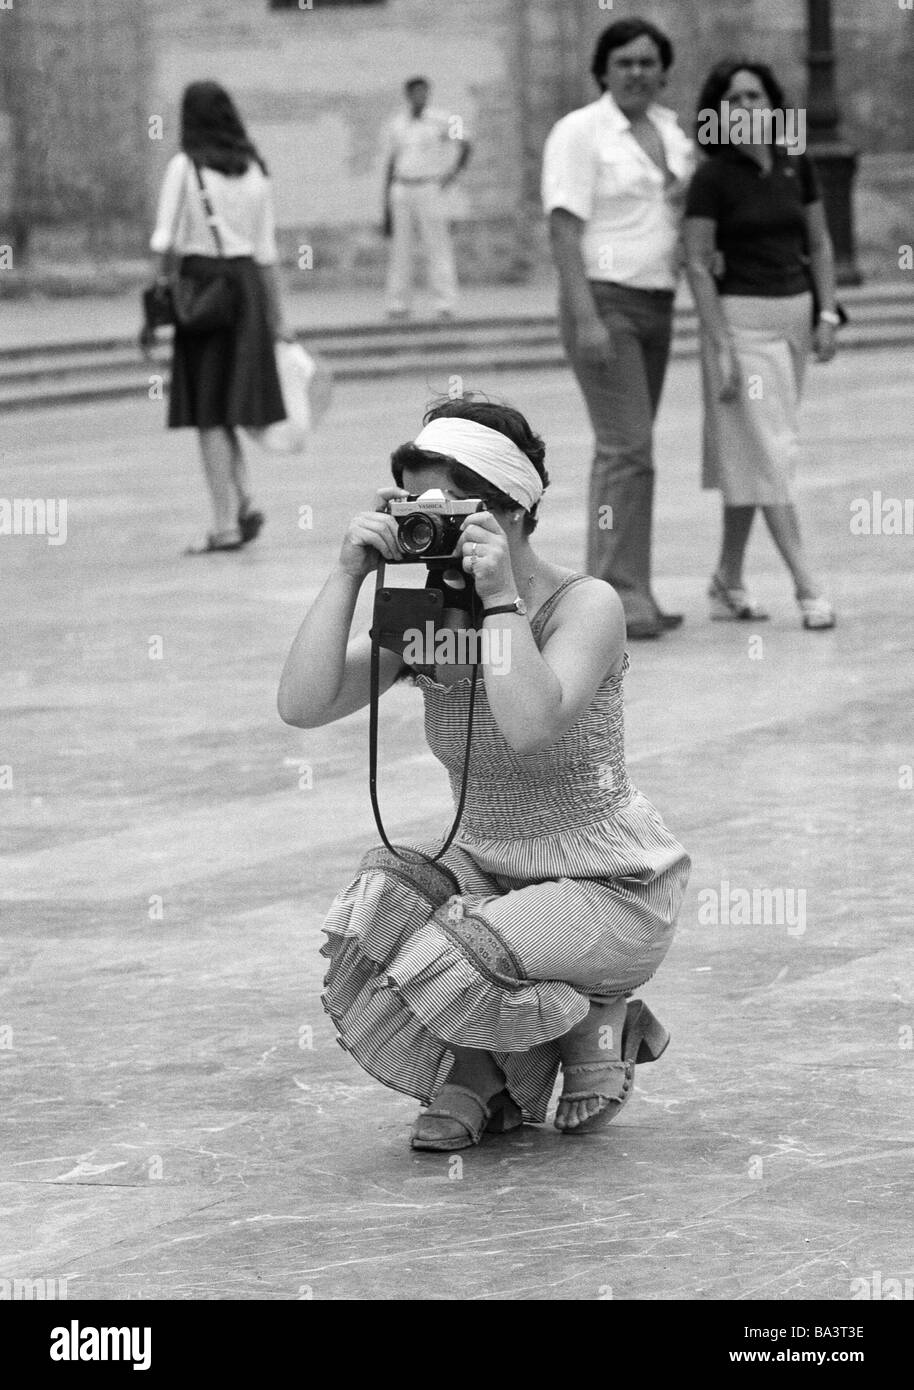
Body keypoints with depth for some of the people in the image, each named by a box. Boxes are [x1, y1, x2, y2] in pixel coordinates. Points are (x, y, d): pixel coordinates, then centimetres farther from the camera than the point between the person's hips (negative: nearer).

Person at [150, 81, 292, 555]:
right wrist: (277, 316, 14)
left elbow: (164, 242, -10)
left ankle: (225, 523, -1)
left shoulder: (184, 166, -5)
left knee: (208, 414, 1)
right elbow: (267, 251, 10)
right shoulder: (254, 171, 8)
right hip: (247, 284, 5)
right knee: (232, 405, 18)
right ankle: (244, 502, 5)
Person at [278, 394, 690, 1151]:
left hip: (611, 889, -5)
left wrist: (500, 598, -31)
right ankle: (486, 1082, 2)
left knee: (441, 964, -29)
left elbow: (531, 726, -35)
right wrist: (350, 573, -19)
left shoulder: (586, 605, -16)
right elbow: (303, 705, -16)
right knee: (369, 922, -24)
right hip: (489, 870, 5)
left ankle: (593, 1025, 3)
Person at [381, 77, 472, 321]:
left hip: (429, 189, -3)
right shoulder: (396, 125, 11)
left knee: (437, 247, -8)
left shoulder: (440, 121, 2)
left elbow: (464, 145, 6)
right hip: (401, 190, 3)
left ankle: (444, 304, -10)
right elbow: (389, 165, 13)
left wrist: (453, 173, -5)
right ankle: (397, 305, 2)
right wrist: (386, 206, 10)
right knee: (400, 249, 1)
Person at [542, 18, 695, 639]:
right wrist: (586, 318, -21)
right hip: (604, 300, -7)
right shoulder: (580, 133, -7)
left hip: (657, 302, 7)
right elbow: (564, 228, -13)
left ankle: (623, 590, 11)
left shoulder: (673, 131, 13)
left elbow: (692, 208, 26)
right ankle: (617, 594, -14)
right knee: (626, 447, -13)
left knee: (630, 448, 8)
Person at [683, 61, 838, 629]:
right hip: (741, 317, -6)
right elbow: (698, 265, -10)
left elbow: (819, 243, 13)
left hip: (795, 313, 6)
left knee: (752, 455, 11)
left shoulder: (797, 167, 5)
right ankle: (809, 588, -13)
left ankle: (728, 581, 19)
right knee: (768, 453, -8)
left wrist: (828, 313, 2)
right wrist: (721, 345, -16)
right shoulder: (713, 177, -9)